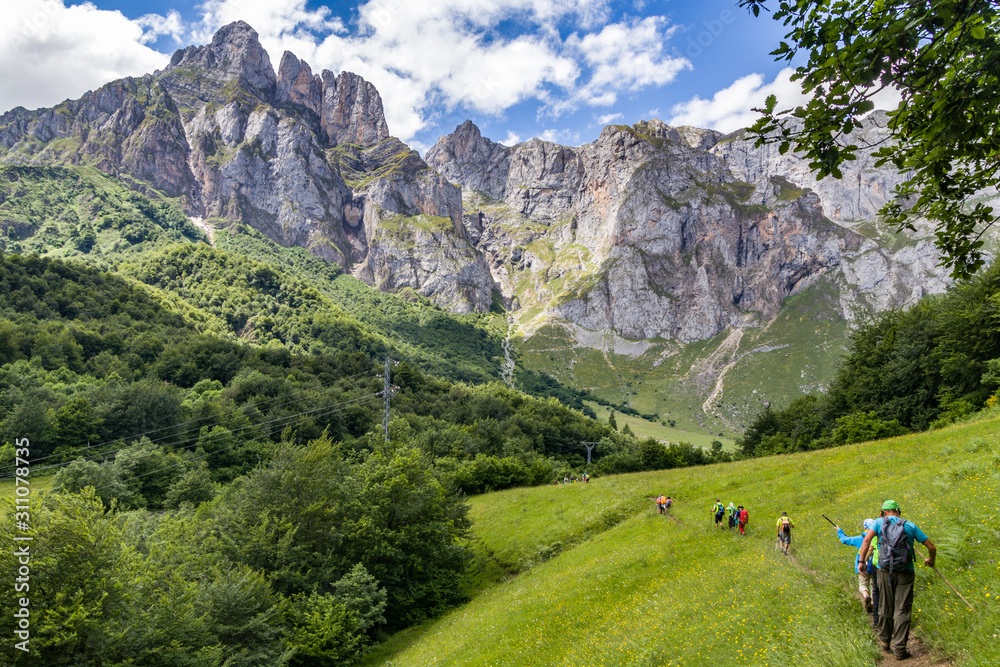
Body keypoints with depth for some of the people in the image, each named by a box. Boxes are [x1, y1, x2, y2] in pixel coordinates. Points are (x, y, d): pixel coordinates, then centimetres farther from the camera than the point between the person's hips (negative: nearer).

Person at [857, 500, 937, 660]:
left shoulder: (881, 522, 7)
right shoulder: (910, 525, 10)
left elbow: (866, 540, -7)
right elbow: (931, 547, 12)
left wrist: (861, 561, -4)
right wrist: (931, 560, 32)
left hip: (884, 570, 0)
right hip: (905, 572, 0)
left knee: (885, 608, 12)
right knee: (902, 610, 2)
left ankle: (885, 642, 26)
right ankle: (899, 649, 1)